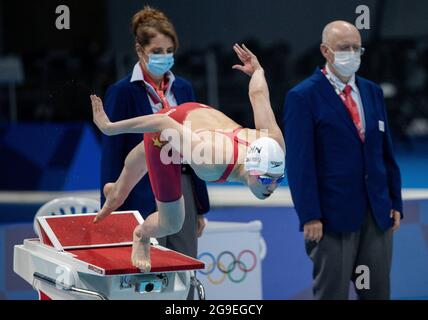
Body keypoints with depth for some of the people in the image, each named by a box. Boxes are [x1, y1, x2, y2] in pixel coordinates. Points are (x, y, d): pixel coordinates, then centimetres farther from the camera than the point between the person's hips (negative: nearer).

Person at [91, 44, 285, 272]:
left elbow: (258, 95, -20)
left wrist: (257, 71, 3)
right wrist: (110, 127, -36)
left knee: (146, 156, 38)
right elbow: (163, 123, -44)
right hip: (163, 134, -6)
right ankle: (142, 235, 42)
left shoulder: (273, 144, -36)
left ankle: (117, 193, 71)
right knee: (171, 224, 4)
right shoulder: (213, 161, -51)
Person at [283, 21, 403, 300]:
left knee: (377, 292, 8)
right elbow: (300, 163, -10)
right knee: (332, 293, 0)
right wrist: (309, 217, -16)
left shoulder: (373, 93, 13)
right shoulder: (303, 97, -5)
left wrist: (396, 203, 10)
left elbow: (386, 153, 16)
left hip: (378, 214, 6)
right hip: (334, 215, -6)